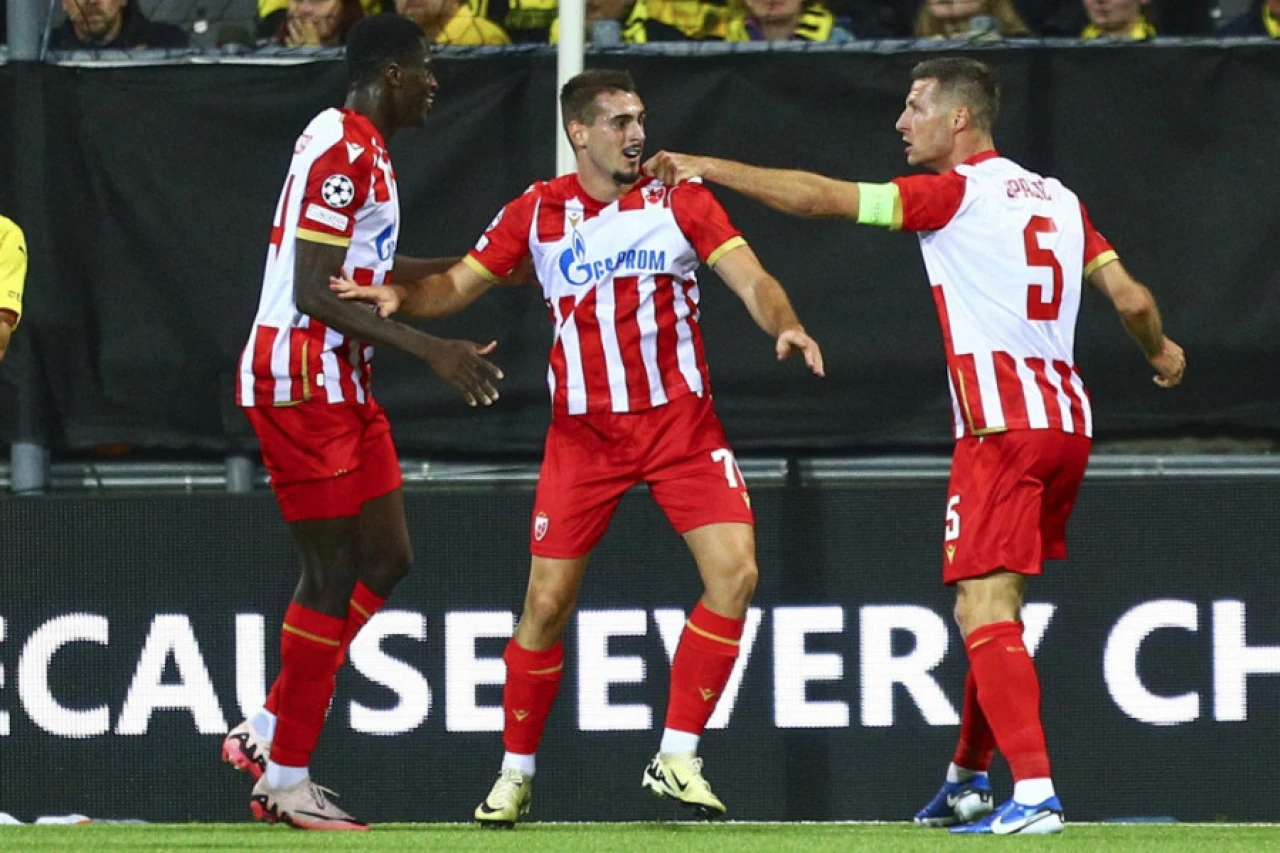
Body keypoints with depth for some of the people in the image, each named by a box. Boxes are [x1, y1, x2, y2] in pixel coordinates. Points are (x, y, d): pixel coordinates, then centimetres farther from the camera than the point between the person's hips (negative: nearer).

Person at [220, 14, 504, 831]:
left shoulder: (364, 148, 14)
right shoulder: (342, 151, -18)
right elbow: (316, 292, -23)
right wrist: (431, 348, -25)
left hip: (341, 383, 10)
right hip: (302, 383, -10)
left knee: (386, 560, 12)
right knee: (333, 577, -6)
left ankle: (267, 732, 17)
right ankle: (285, 779, 1)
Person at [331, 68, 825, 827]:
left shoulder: (680, 200, 0)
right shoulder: (537, 213, 2)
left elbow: (752, 279, -7)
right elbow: (458, 286, 7)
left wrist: (785, 324, -28)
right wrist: (401, 297, -14)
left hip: (682, 422, 0)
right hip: (584, 430, 0)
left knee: (736, 572, -15)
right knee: (548, 601, -3)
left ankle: (678, 757, -4)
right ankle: (516, 772, 14)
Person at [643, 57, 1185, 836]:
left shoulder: (954, 193, -4)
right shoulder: (1058, 199, 15)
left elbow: (820, 198, -6)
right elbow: (1130, 298, 13)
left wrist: (707, 167, 1)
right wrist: (1161, 351, 35)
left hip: (1003, 426, -8)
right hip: (1068, 421, 8)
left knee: (986, 612, -11)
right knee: (992, 611, 19)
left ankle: (1035, 792, -23)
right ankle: (969, 781, 30)